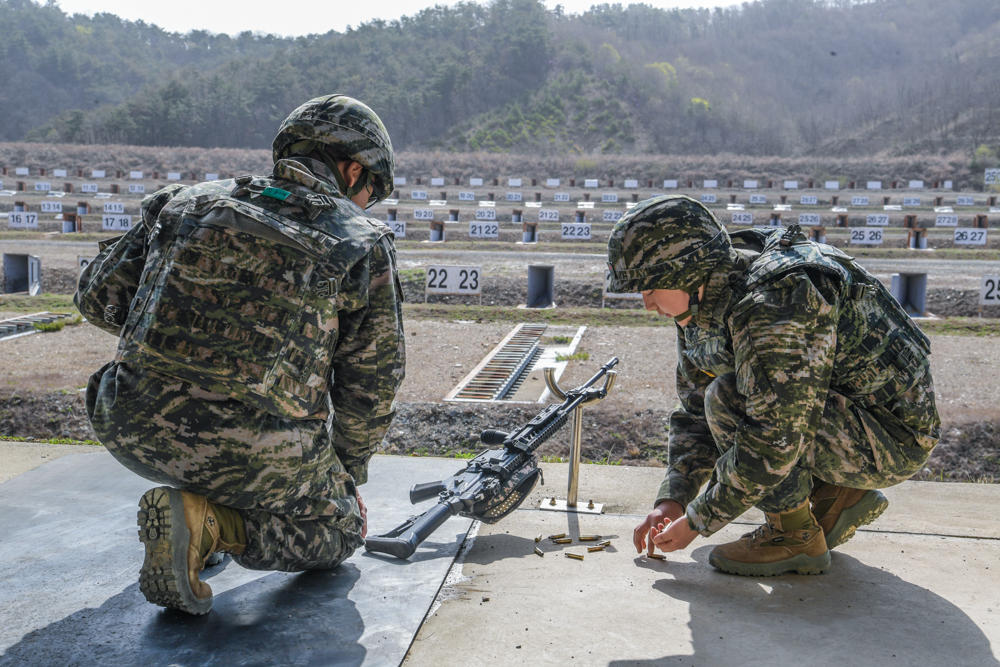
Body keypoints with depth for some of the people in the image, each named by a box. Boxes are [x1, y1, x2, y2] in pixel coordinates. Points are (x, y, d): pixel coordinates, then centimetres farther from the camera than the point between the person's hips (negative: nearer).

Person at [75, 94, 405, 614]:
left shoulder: (190, 201, 10)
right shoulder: (364, 243, 2)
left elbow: (99, 295, 15)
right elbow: (372, 382, 6)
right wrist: (347, 474, 21)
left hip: (133, 434, 5)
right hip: (258, 456, -4)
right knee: (339, 531, 22)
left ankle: (194, 498, 21)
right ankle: (213, 521, -4)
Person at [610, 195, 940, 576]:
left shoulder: (774, 303, -30)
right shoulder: (701, 307, 1)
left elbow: (774, 439, -31)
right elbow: (695, 412, 9)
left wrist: (698, 522, -21)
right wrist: (672, 500, -2)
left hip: (896, 437, -10)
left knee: (729, 398, -25)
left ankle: (795, 535, -6)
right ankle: (839, 496, 10)